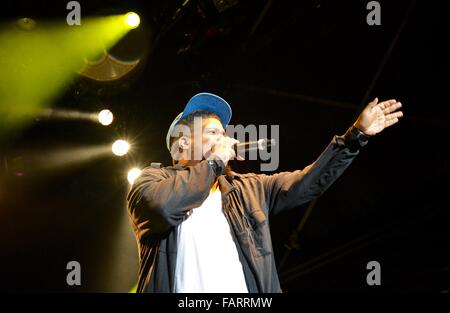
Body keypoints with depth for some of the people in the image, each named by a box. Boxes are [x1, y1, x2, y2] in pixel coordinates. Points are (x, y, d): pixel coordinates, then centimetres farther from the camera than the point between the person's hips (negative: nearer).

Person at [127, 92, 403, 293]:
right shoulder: (154, 178, 10)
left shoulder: (247, 189, 25)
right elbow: (162, 205, -13)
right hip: (185, 286, -4)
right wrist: (215, 161, 0)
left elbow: (307, 183, 22)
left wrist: (357, 135, 16)